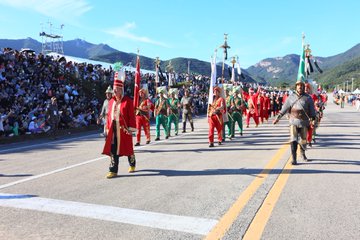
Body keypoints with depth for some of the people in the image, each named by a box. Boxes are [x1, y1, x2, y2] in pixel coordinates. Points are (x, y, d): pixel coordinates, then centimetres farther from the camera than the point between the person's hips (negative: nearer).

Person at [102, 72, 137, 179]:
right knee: (113, 149, 0)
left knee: (127, 148, 10)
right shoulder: (111, 101, 11)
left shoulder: (128, 101, -5)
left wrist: (131, 128, -12)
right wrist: (108, 128, 11)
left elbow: (131, 115, -8)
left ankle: (132, 165, 35)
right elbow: (109, 116, 14)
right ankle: (113, 171, 5)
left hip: (124, 129, -4)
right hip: (113, 130, 4)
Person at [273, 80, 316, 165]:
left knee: (303, 140, 12)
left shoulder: (308, 98, 3)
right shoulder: (291, 97, 4)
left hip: (304, 122, 1)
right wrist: (277, 118, 1)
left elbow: (312, 110, 5)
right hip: (293, 121, -1)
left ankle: (302, 154, 39)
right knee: (293, 140, -11)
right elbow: (285, 108, 5)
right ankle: (293, 159, -8)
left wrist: (312, 120, -4)